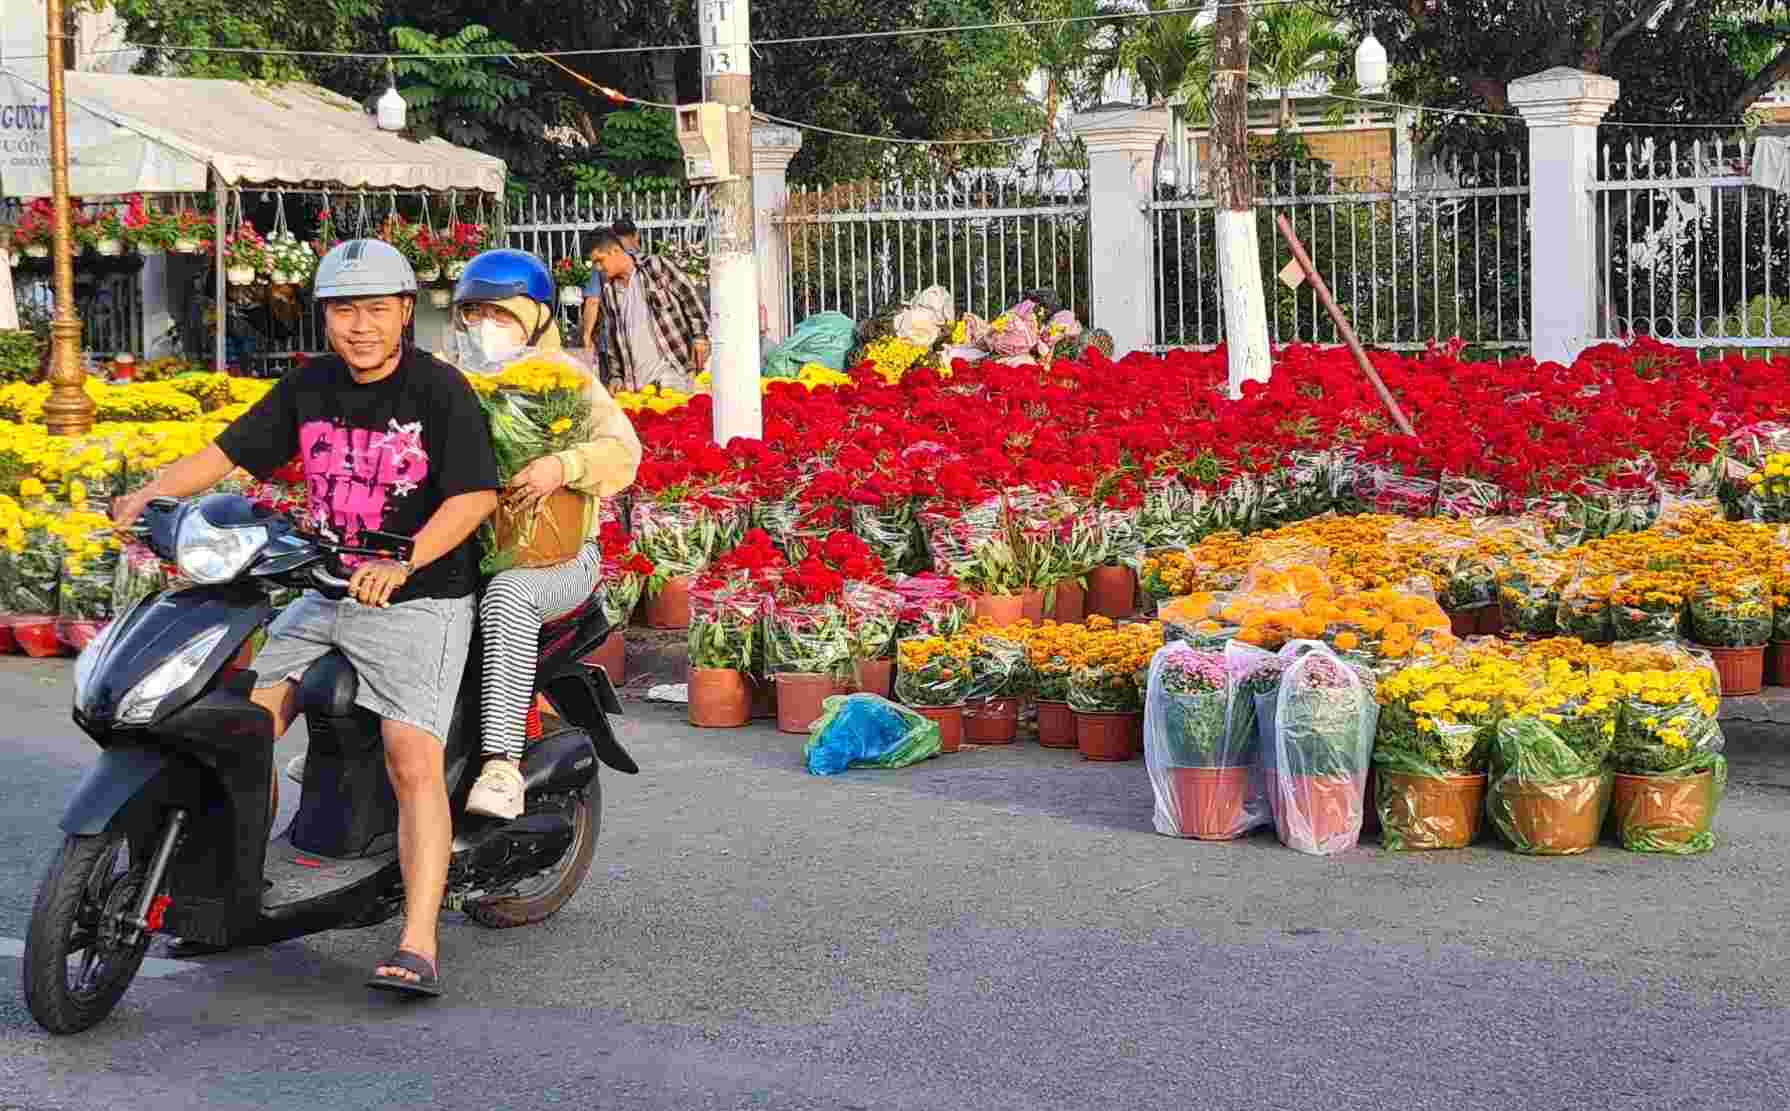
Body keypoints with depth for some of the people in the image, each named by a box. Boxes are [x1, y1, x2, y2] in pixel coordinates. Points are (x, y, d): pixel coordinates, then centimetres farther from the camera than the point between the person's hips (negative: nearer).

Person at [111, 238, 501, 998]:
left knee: (413, 763, -19)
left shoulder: (439, 390, -10)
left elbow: (476, 494, -20)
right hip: (324, 594, 7)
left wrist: (403, 563, -33)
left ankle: (418, 949, -23)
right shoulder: (310, 387, 8)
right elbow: (231, 450, 9)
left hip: (418, 601, -7)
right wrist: (153, 491, -8)